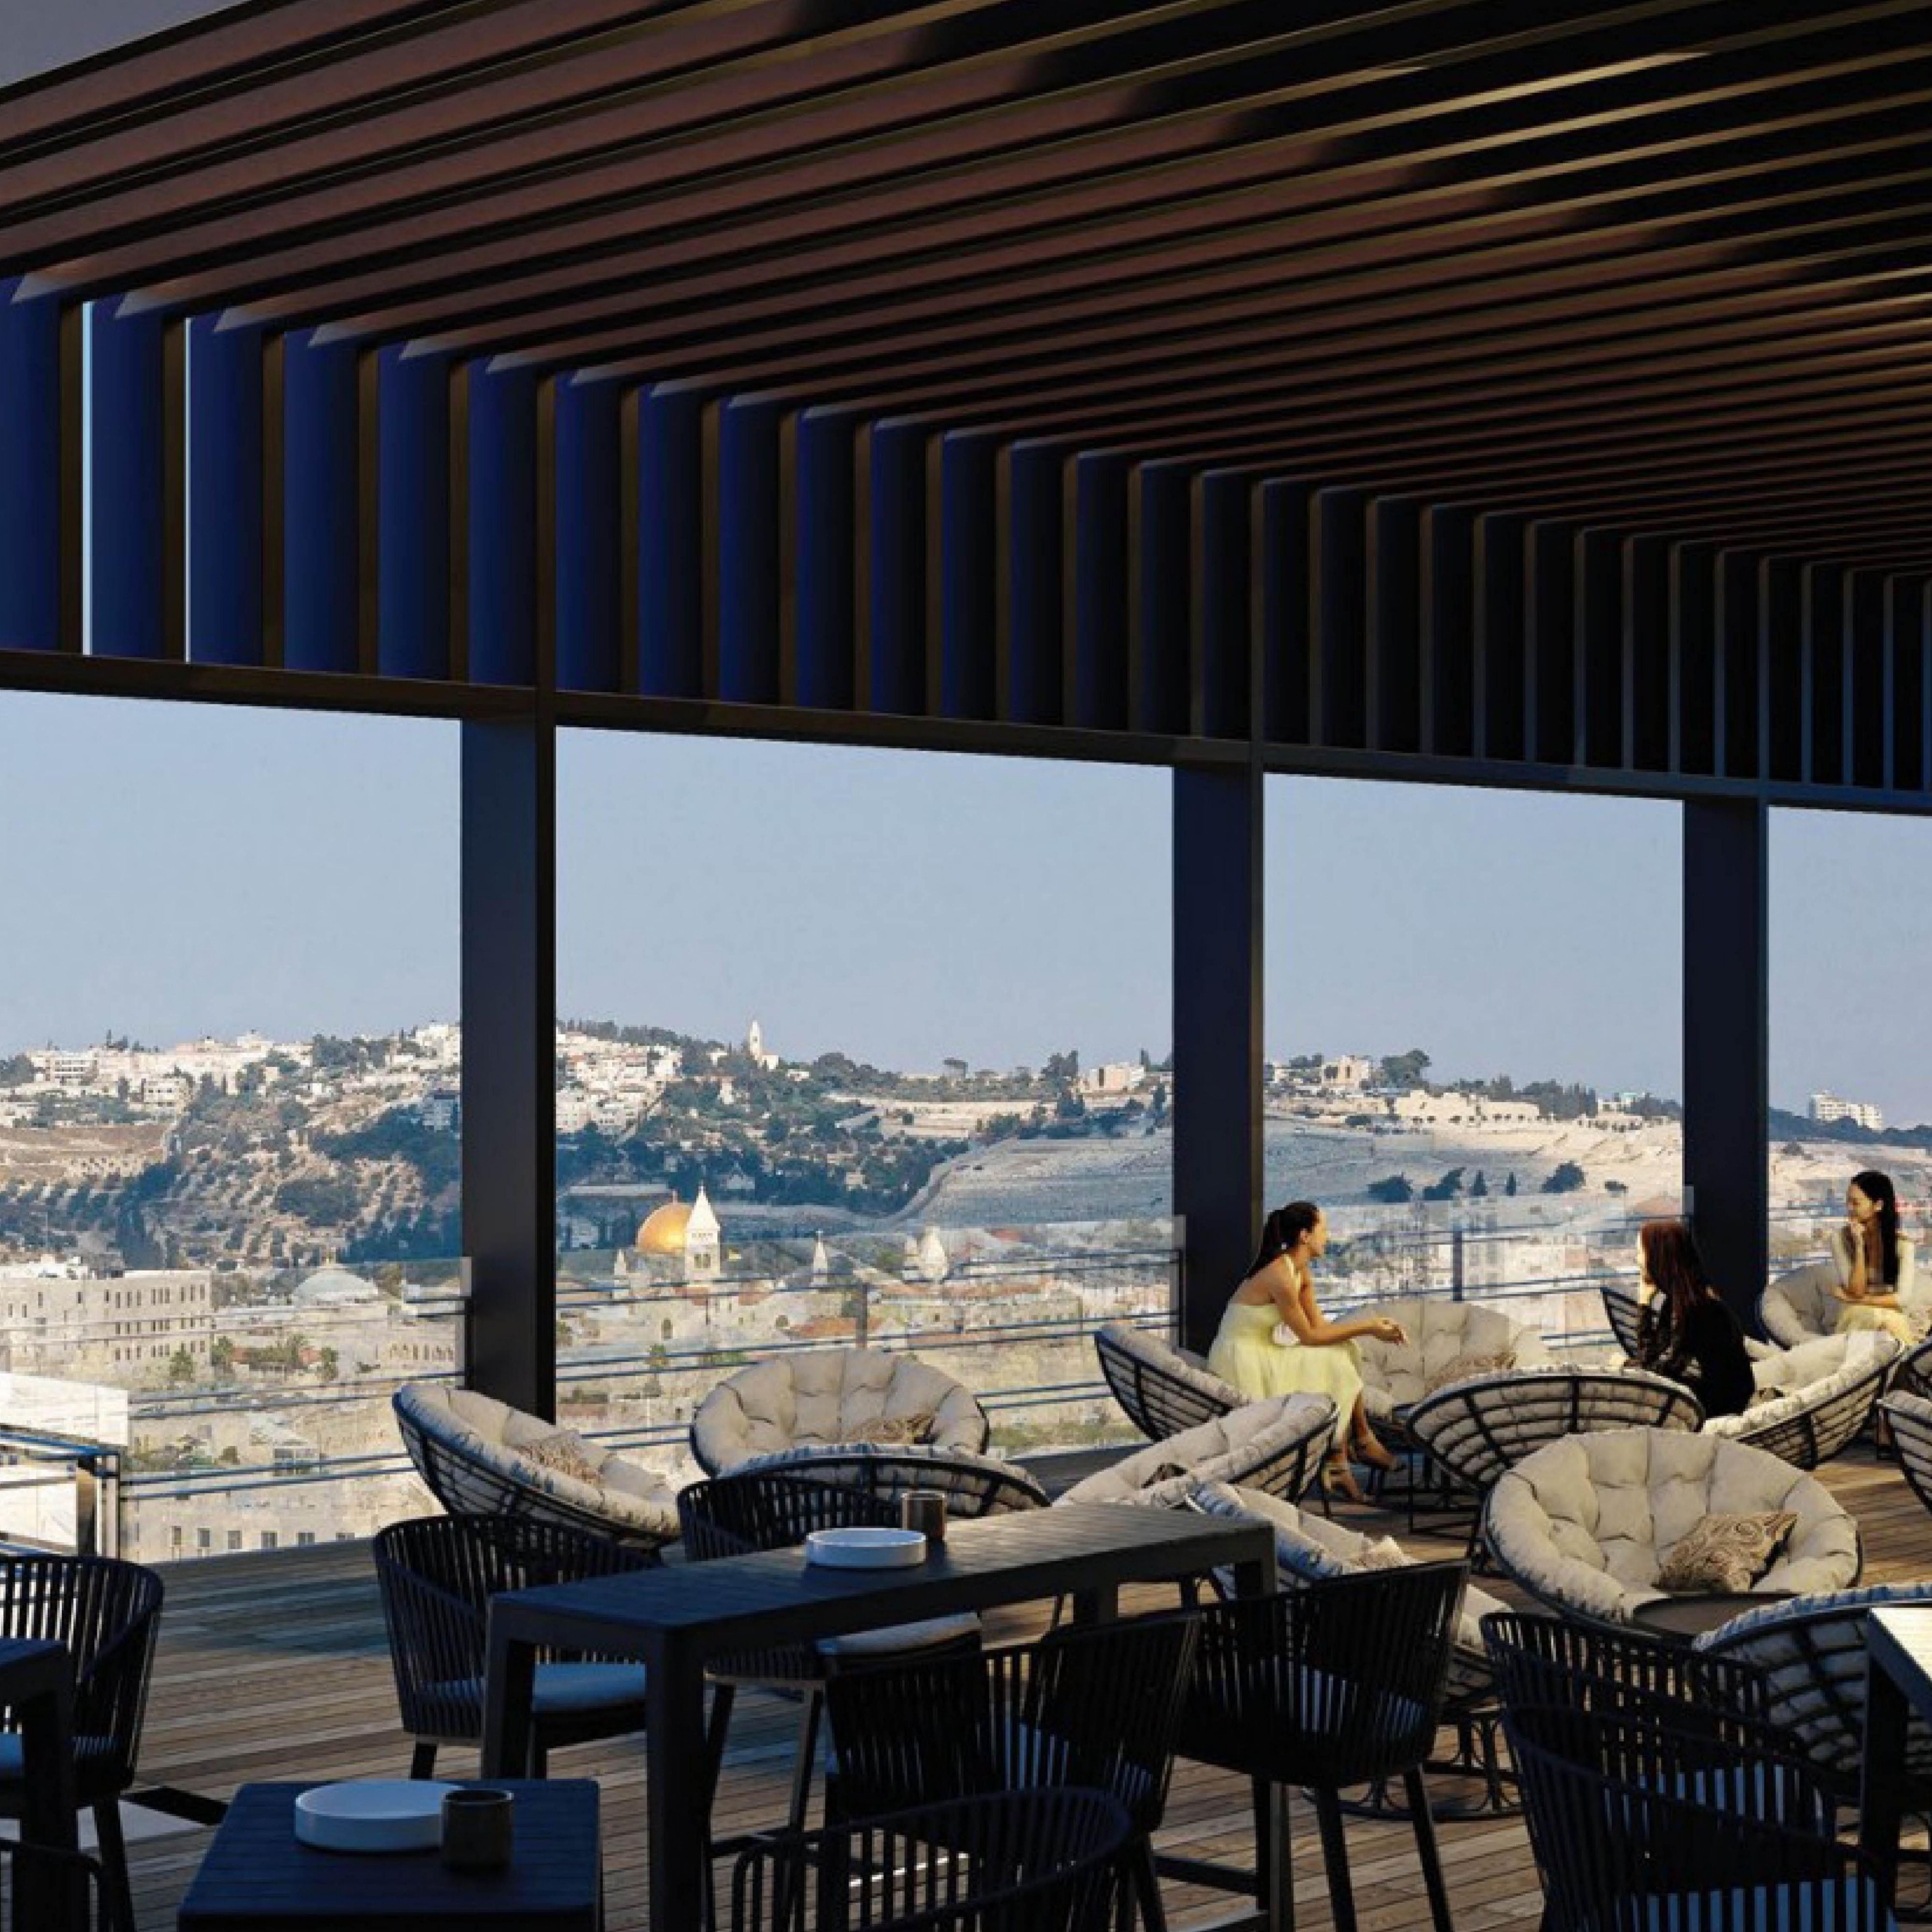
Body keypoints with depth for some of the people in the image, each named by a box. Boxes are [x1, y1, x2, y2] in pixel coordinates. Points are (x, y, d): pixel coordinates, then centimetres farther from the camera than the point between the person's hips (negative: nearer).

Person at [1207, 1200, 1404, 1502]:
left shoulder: (1302, 1272, 8)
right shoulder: (1280, 1276, -23)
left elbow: (1321, 1325, 5)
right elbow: (1309, 1336, -17)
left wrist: (1373, 1326, -7)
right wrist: (1366, 1327, -12)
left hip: (1261, 1357, 10)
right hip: (1241, 1364, -9)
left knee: (1343, 1350, -1)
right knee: (1335, 1367, -13)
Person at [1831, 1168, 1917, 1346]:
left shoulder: (1902, 1243, -5)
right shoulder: (1840, 1238, -4)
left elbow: (1902, 1299, -10)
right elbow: (1856, 1291, -11)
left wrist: (1856, 1301, -11)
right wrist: (1859, 1244, -17)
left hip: (1894, 1320, 0)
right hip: (1857, 1319, 0)